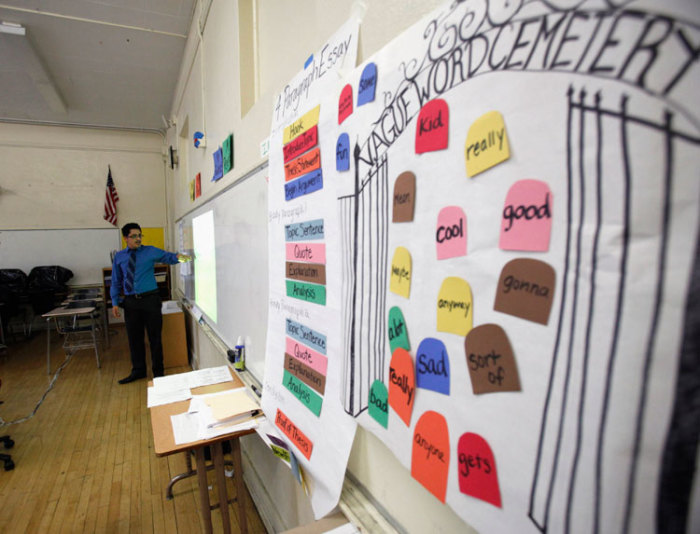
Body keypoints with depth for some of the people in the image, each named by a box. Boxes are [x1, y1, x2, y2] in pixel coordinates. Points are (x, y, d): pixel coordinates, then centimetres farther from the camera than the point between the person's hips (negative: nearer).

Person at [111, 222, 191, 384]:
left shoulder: (150, 251, 2)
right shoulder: (119, 257, 9)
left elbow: (167, 256, -13)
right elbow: (116, 282, 11)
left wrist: (177, 257, -36)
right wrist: (115, 302, 3)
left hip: (150, 299, -3)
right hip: (130, 302, 3)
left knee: (154, 337, 4)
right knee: (134, 338, 13)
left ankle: (158, 371, 18)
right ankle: (138, 371, 30)